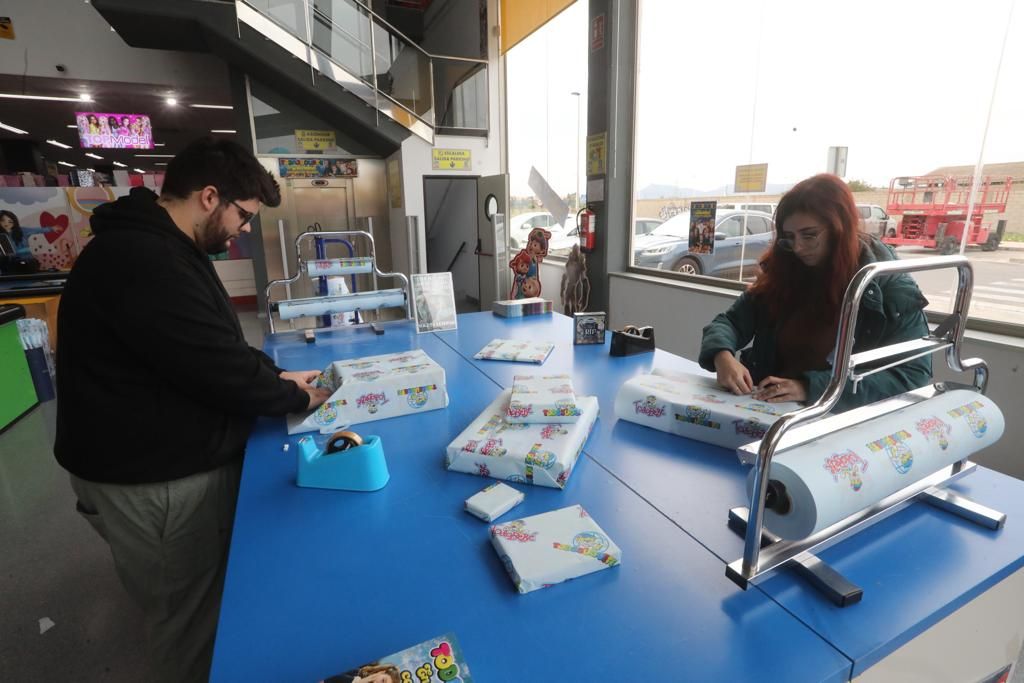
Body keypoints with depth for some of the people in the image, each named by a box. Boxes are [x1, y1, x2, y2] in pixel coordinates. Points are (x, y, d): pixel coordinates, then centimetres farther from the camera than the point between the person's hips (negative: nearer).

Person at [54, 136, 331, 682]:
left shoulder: (160, 248, 10)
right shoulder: (140, 260, -27)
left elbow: (216, 344, 16)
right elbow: (218, 368, -28)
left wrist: (276, 376, 3)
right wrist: (294, 397, -11)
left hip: (179, 460, 10)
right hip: (154, 482, -10)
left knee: (208, 603, 26)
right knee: (192, 625, 12)